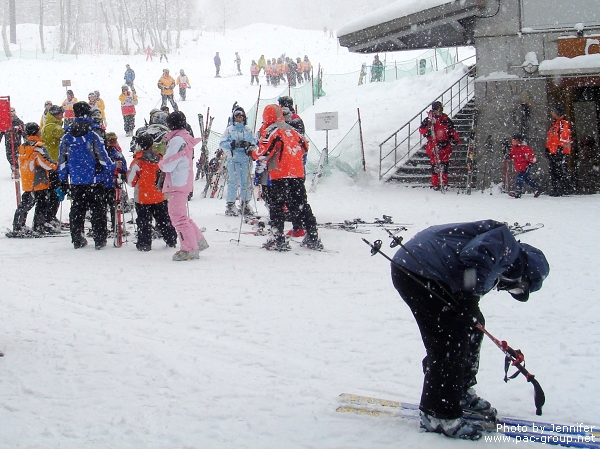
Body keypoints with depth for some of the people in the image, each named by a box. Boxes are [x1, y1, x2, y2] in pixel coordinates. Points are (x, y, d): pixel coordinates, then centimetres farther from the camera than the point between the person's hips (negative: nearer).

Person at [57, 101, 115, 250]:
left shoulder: (67, 137, 1)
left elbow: (62, 161, 5)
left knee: (77, 209, 13)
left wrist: (63, 182, 12)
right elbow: (102, 157, -10)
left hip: (75, 181, 4)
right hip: (94, 180, -4)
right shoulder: (92, 136, -12)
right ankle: (100, 240, 2)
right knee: (98, 210, 3)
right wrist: (113, 168, 8)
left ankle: (77, 240, 15)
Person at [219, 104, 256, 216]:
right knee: (232, 182, -4)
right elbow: (222, 144, 1)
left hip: (246, 160, 2)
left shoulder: (248, 129, 14)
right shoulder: (229, 129, 8)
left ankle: (245, 203, 14)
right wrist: (234, 144, -14)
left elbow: (254, 142, 10)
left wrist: (250, 146, -12)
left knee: (246, 182, 4)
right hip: (233, 159, -2)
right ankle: (230, 204, 1)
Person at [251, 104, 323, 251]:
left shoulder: (271, 131, -6)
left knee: (276, 206, 0)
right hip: (298, 174, 6)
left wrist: (253, 153, 7)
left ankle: (278, 239, -6)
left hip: (280, 175, -6)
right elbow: (304, 147, 25)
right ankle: (313, 238, 13)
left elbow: (263, 152, -13)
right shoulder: (292, 130, 15)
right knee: (302, 206, 11)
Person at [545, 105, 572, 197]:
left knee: (561, 171, -11)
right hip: (552, 152, 10)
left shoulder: (564, 124, -6)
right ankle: (555, 189, 11)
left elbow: (565, 137, -15)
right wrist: (547, 148, 23)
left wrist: (560, 148, -21)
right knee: (553, 172, 8)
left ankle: (563, 188, -11)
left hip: (561, 152, -9)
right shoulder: (554, 124, 23)